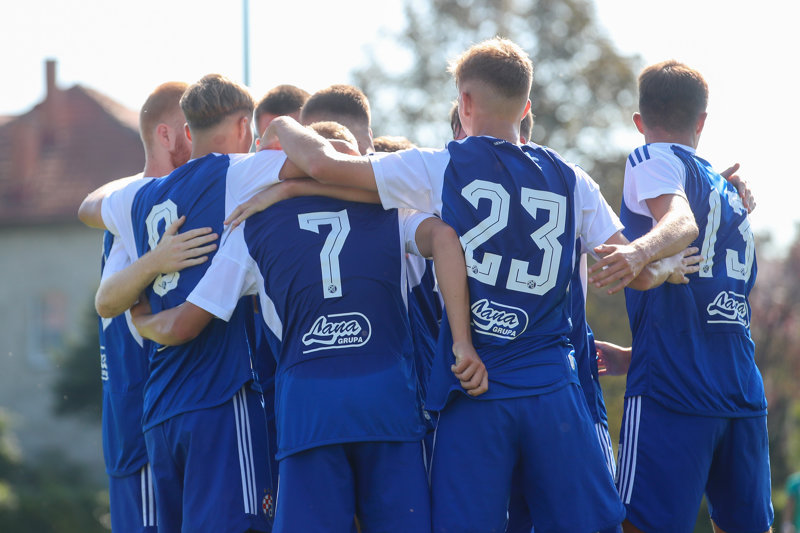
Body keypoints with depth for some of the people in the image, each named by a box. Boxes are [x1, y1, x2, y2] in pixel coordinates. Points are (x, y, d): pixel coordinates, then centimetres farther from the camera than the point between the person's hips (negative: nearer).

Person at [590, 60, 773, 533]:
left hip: (671, 389, -7)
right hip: (744, 392, 7)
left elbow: (683, 223, -18)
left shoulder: (652, 160, 4)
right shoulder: (731, 190, 25)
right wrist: (633, 356, 39)